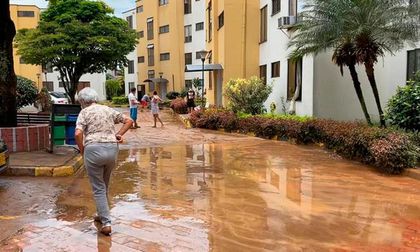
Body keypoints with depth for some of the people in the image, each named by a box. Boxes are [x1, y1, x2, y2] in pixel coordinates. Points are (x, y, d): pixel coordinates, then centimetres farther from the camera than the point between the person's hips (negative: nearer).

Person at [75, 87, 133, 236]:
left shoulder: (85, 112, 2)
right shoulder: (108, 110, 16)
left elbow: (78, 134, -13)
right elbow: (129, 121, 18)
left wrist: (82, 150, 1)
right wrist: (118, 134, 13)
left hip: (93, 150, -4)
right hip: (112, 149, 5)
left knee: (98, 188, 5)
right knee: (105, 185, 22)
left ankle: (106, 222, 0)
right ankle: (102, 214, 36)